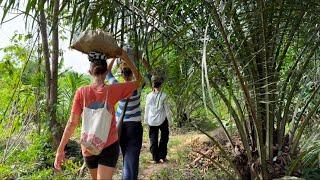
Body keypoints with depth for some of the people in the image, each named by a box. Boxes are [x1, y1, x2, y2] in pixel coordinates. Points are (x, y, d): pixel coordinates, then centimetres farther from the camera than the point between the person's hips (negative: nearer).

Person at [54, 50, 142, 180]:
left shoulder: (81, 92, -8)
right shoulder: (113, 91, -11)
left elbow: (72, 123, -8)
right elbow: (138, 80, 2)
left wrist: (60, 149, -1)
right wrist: (126, 58, 4)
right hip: (109, 146, -2)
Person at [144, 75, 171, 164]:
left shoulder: (149, 96, -3)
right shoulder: (163, 96, -10)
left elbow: (146, 109, 3)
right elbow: (166, 109, -5)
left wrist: (146, 120, 14)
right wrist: (169, 119, 5)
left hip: (151, 121, 2)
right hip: (162, 120, -2)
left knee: (153, 139, 10)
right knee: (164, 138, 14)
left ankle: (155, 158, 12)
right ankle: (162, 156, 15)